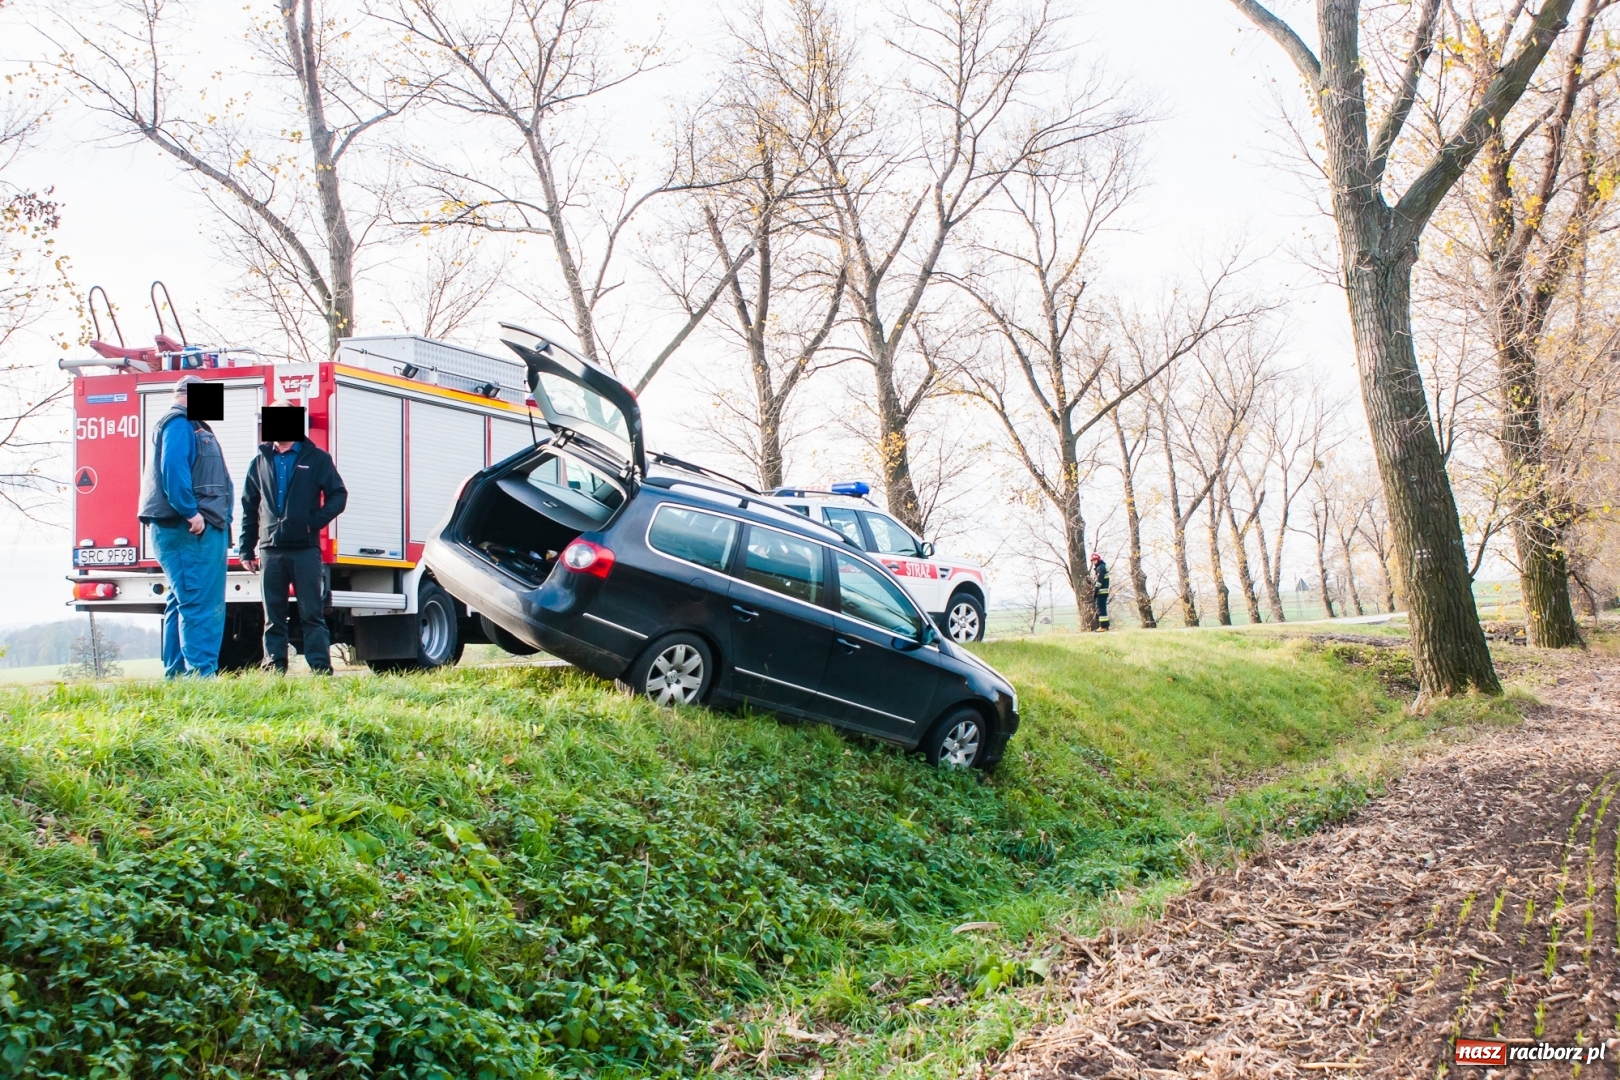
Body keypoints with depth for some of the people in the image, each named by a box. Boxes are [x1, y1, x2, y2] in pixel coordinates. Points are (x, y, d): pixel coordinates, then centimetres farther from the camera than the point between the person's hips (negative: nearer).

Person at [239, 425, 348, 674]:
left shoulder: (317, 458, 5)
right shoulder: (260, 462, 15)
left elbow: (338, 495, 2)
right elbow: (249, 508, 15)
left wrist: (315, 522, -12)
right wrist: (246, 549, 9)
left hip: (306, 548, -3)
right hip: (270, 550, 3)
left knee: (312, 614, -2)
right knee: (273, 617, 6)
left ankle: (321, 669, -2)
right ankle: (273, 669, 10)